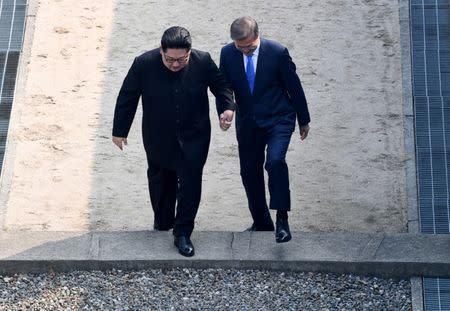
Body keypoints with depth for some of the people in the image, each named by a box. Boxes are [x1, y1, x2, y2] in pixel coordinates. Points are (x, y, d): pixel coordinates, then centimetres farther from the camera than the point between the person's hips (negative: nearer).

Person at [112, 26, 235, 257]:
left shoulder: (203, 62, -17)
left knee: (190, 184, -4)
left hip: (194, 138, -1)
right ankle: (162, 224, 41)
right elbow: (127, 97, -6)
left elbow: (220, 84, 2)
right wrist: (119, 131, 2)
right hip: (158, 139, 1)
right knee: (160, 182, 19)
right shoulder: (144, 65, -19)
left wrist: (227, 107, -16)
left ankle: (183, 233, 9)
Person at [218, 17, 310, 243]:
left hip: (278, 119, -4)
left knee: (275, 161, -26)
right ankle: (261, 222, 27)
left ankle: (282, 220, -18)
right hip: (247, 123, 4)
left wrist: (304, 120, 2)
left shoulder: (277, 52, -16)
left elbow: (294, 86, -6)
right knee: (249, 172, 10)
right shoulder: (227, 54, -7)